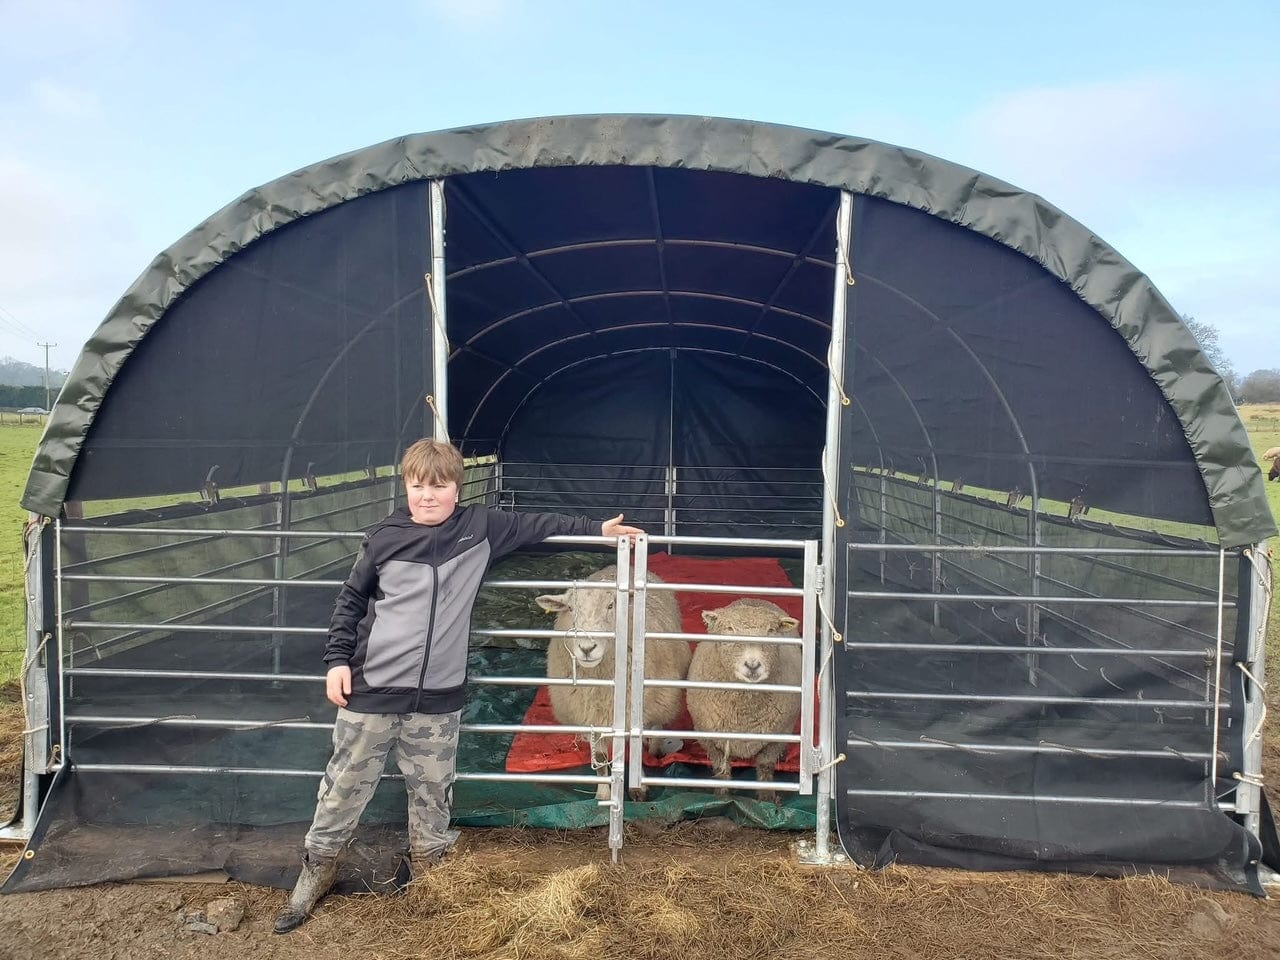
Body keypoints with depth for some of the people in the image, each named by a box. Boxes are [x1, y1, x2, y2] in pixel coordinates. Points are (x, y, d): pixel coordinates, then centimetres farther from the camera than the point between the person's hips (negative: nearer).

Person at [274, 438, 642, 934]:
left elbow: (538, 525, 11)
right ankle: (316, 869, 31)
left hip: (438, 697, 1)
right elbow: (351, 600, 7)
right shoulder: (384, 536, -2)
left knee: (433, 793, 13)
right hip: (371, 689, -1)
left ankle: (428, 872, 34)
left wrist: (597, 528, 14)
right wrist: (338, 658, 0)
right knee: (344, 788, 10)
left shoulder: (481, 526, 0)